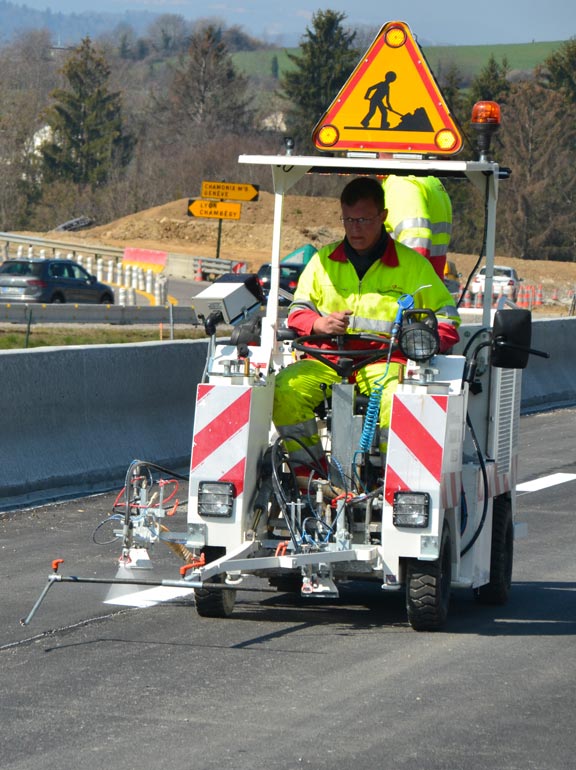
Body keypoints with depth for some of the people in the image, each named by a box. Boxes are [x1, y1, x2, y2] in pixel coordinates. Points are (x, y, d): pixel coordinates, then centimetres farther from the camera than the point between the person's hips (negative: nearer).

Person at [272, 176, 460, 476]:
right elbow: (298, 310, 18)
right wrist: (318, 323, -6)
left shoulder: (413, 264, 12)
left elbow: (446, 315, 15)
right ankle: (307, 469, -16)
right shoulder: (323, 260, 18)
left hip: (385, 363, -2)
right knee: (286, 388, -28)